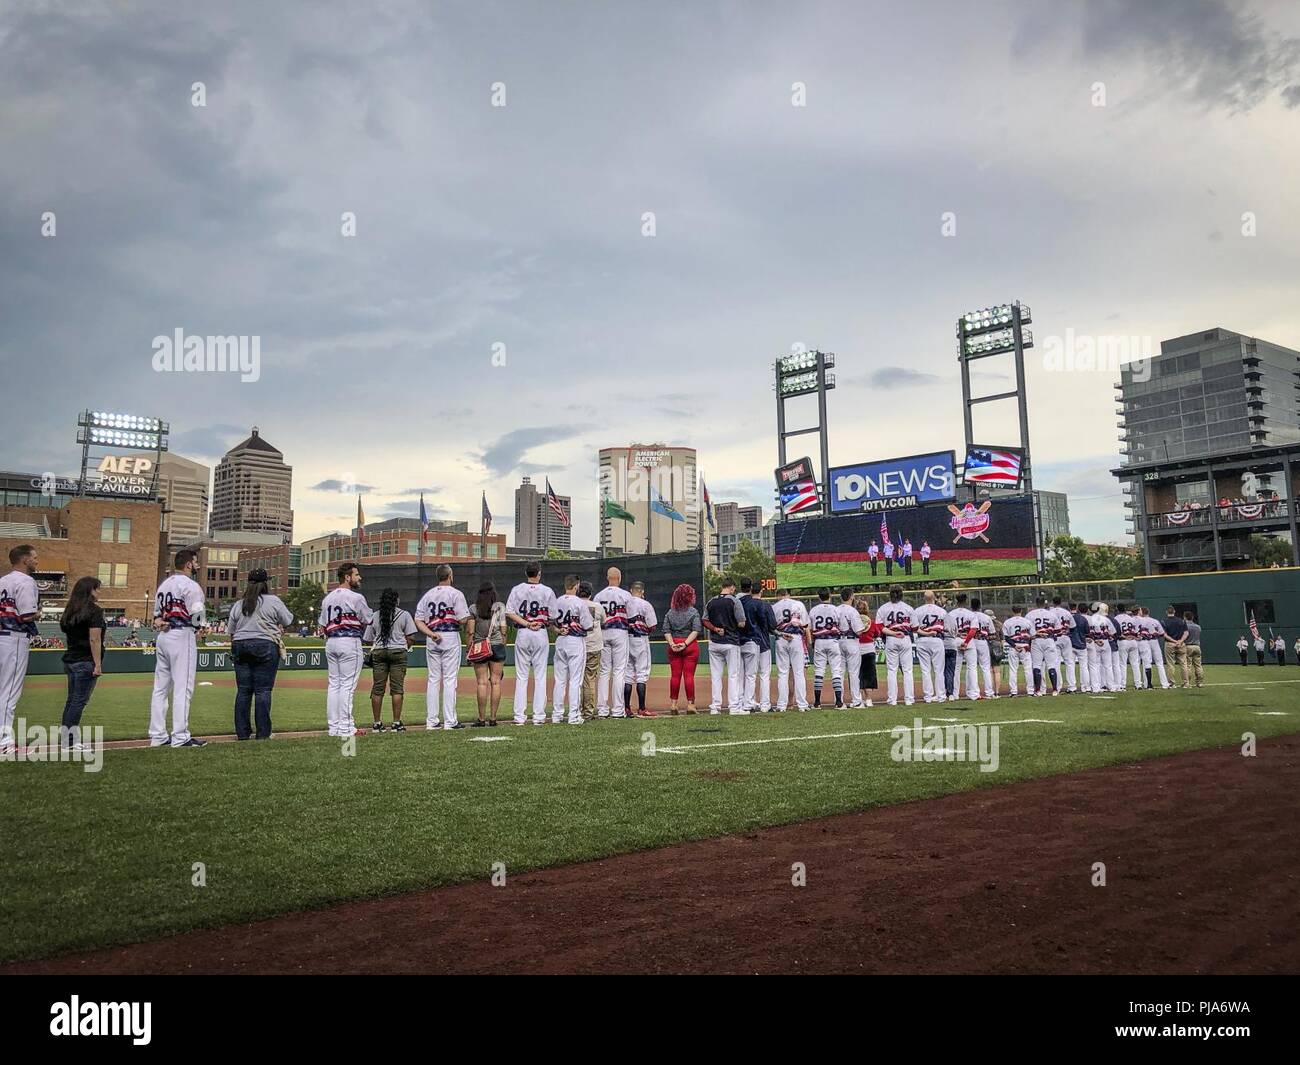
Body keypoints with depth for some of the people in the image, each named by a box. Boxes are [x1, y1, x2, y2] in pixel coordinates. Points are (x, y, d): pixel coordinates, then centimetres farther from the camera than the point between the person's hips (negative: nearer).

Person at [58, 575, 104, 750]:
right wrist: (98, 664, -16)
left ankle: (68, 739, 16)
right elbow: (94, 640, -16)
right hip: (86, 662, -8)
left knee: (72, 700, 13)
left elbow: (66, 631, 12)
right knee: (80, 700, -5)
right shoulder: (94, 611, -10)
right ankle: (69, 742, -6)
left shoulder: (70, 611, 13)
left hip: (70, 660, 8)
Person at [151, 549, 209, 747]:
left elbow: (156, 613, 19)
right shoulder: (190, 585, -10)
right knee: (183, 688, -7)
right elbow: (196, 614, -15)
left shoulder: (163, 585, 18)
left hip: (162, 637, 9)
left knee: (161, 688, 10)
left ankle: (157, 736, 13)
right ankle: (180, 737, -7)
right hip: (182, 636, -9)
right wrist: (200, 629, 1)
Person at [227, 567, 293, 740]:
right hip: (265, 646, -4)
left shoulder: (238, 605, 10)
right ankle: (263, 733, -1)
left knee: (243, 690, 7)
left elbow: (231, 631, 13)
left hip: (240, 646, 4)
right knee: (263, 690, -2)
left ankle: (242, 732, 10)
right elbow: (288, 620, 4)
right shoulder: (273, 601, -2)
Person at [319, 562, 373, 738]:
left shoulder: (327, 599, 14)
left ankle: (333, 726, 13)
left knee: (334, 684, 10)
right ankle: (345, 728, -5)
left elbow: (322, 626, 14)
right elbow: (370, 621, -4)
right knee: (347, 684, -5)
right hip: (350, 641, -7)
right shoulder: (356, 597, -9)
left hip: (331, 643, 7)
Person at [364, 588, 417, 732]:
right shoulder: (404, 614, 1)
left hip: (378, 652, 3)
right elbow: (409, 637, -3)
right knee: (397, 688, -1)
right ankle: (397, 723, -3)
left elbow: (367, 640, 8)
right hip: (398, 651, -3)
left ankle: (377, 723, 8)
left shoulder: (375, 616, 8)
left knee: (377, 688, 6)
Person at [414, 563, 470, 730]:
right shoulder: (456, 593, -5)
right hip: (451, 637, -5)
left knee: (433, 679, 9)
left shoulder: (427, 595, 11)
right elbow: (463, 620, -13)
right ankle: (450, 721, -1)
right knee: (450, 679, -2)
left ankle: (431, 721, 10)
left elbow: (418, 620, 4)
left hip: (432, 640, 5)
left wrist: (431, 633, -4)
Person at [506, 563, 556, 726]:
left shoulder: (516, 590, 2)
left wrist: (526, 624, -8)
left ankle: (519, 716, 4)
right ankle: (539, 715, 2)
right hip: (541, 634, -1)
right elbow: (553, 617, -2)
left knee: (521, 676, 6)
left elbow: (509, 613, -7)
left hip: (522, 634, 1)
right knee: (540, 676, 4)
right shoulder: (547, 591, -1)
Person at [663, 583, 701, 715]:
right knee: (689, 675, 0)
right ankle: (690, 704, 2)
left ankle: (673, 704, 9)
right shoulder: (693, 612, -3)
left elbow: (666, 631, 0)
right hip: (690, 646, -3)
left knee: (675, 675, 7)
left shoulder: (670, 612, 7)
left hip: (674, 646, 3)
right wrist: (685, 643, -13)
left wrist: (672, 643, -7)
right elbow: (696, 631, -11)